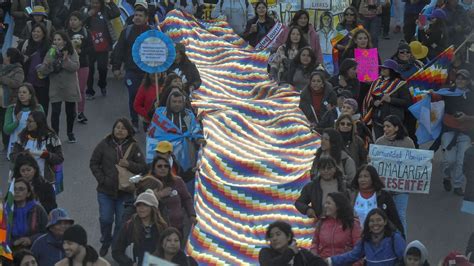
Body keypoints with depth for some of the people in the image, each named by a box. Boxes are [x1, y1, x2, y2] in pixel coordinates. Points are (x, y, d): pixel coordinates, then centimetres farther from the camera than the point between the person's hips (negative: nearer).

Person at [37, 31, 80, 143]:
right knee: (55, 112, -10)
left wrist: (66, 60, -28)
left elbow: (76, 67, -14)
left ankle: (70, 133, 32)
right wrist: (47, 63, -26)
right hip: (55, 88, 0)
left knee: (71, 112, 11)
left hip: (70, 87, 0)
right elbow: (43, 71, -6)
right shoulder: (50, 53, -2)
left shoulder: (71, 52, -4)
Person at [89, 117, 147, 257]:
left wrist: (129, 165, -17)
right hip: (106, 190, 0)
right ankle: (105, 242, 26)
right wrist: (102, 179, -5)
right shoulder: (104, 144, 0)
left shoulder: (133, 147, 0)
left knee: (122, 221, 3)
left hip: (125, 192, 0)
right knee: (105, 219, 0)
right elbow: (94, 163, 5)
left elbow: (143, 167, 0)